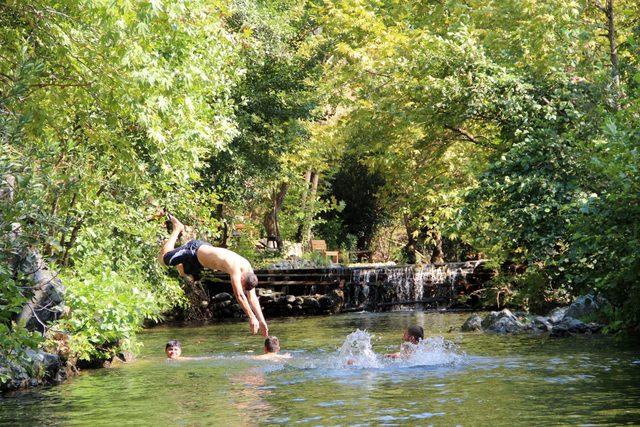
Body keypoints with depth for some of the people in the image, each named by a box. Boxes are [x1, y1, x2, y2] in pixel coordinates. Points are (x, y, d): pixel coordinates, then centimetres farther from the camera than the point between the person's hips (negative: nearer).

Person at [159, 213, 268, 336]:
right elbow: (239, 296, -46)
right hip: (194, 250, -7)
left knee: (182, 272, 31)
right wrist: (252, 318, -47)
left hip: (205, 248, 7)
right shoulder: (235, 268, -41)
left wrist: (262, 321, -17)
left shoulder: (248, 269, -18)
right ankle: (177, 229, 27)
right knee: (163, 258, 9)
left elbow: (252, 297, -12)